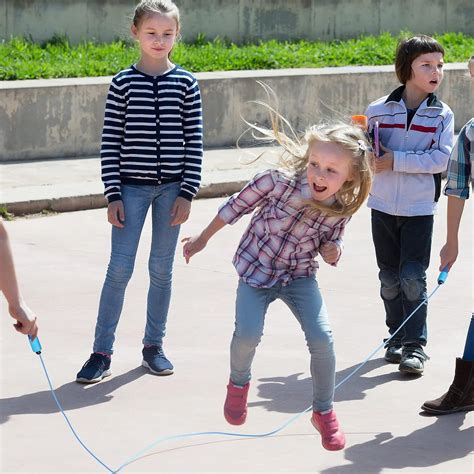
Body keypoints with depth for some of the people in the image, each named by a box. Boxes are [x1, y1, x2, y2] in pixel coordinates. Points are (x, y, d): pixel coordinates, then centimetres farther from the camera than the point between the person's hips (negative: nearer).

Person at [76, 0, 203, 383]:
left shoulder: (186, 83, 1)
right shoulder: (123, 83, -3)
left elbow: (194, 141, 2)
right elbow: (111, 141, -2)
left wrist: (187, 193, -3)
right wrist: (113, 195, -6)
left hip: (171, 188, 1)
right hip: (132, 186, -1)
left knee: (162, 269, 9)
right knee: (119, 269, -3)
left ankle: (154, 345, 22)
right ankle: (102, 352, 2)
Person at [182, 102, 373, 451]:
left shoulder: (341, 209, -17)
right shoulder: (279, 181, -27)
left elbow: (332, 251, 4)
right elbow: (237, 206, -9)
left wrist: (331, 250, -21)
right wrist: (203, 238, 1)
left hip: (299, 275, 2)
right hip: (256, 268, -2)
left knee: (322, 338, -13)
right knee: (248, 334, -20)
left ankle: (324, 411, 10)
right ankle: (239, 382, 15)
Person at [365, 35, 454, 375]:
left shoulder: (442, 115, -3)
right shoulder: (379, 110, 0)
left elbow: (440, 159, -14)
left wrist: (396, 160, -18)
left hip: (420, 208, -2)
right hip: (383, 205, 2)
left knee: (413, 278, -6)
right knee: (390, 278, 11)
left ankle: (415, 346, -1)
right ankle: (396, 336, 25)